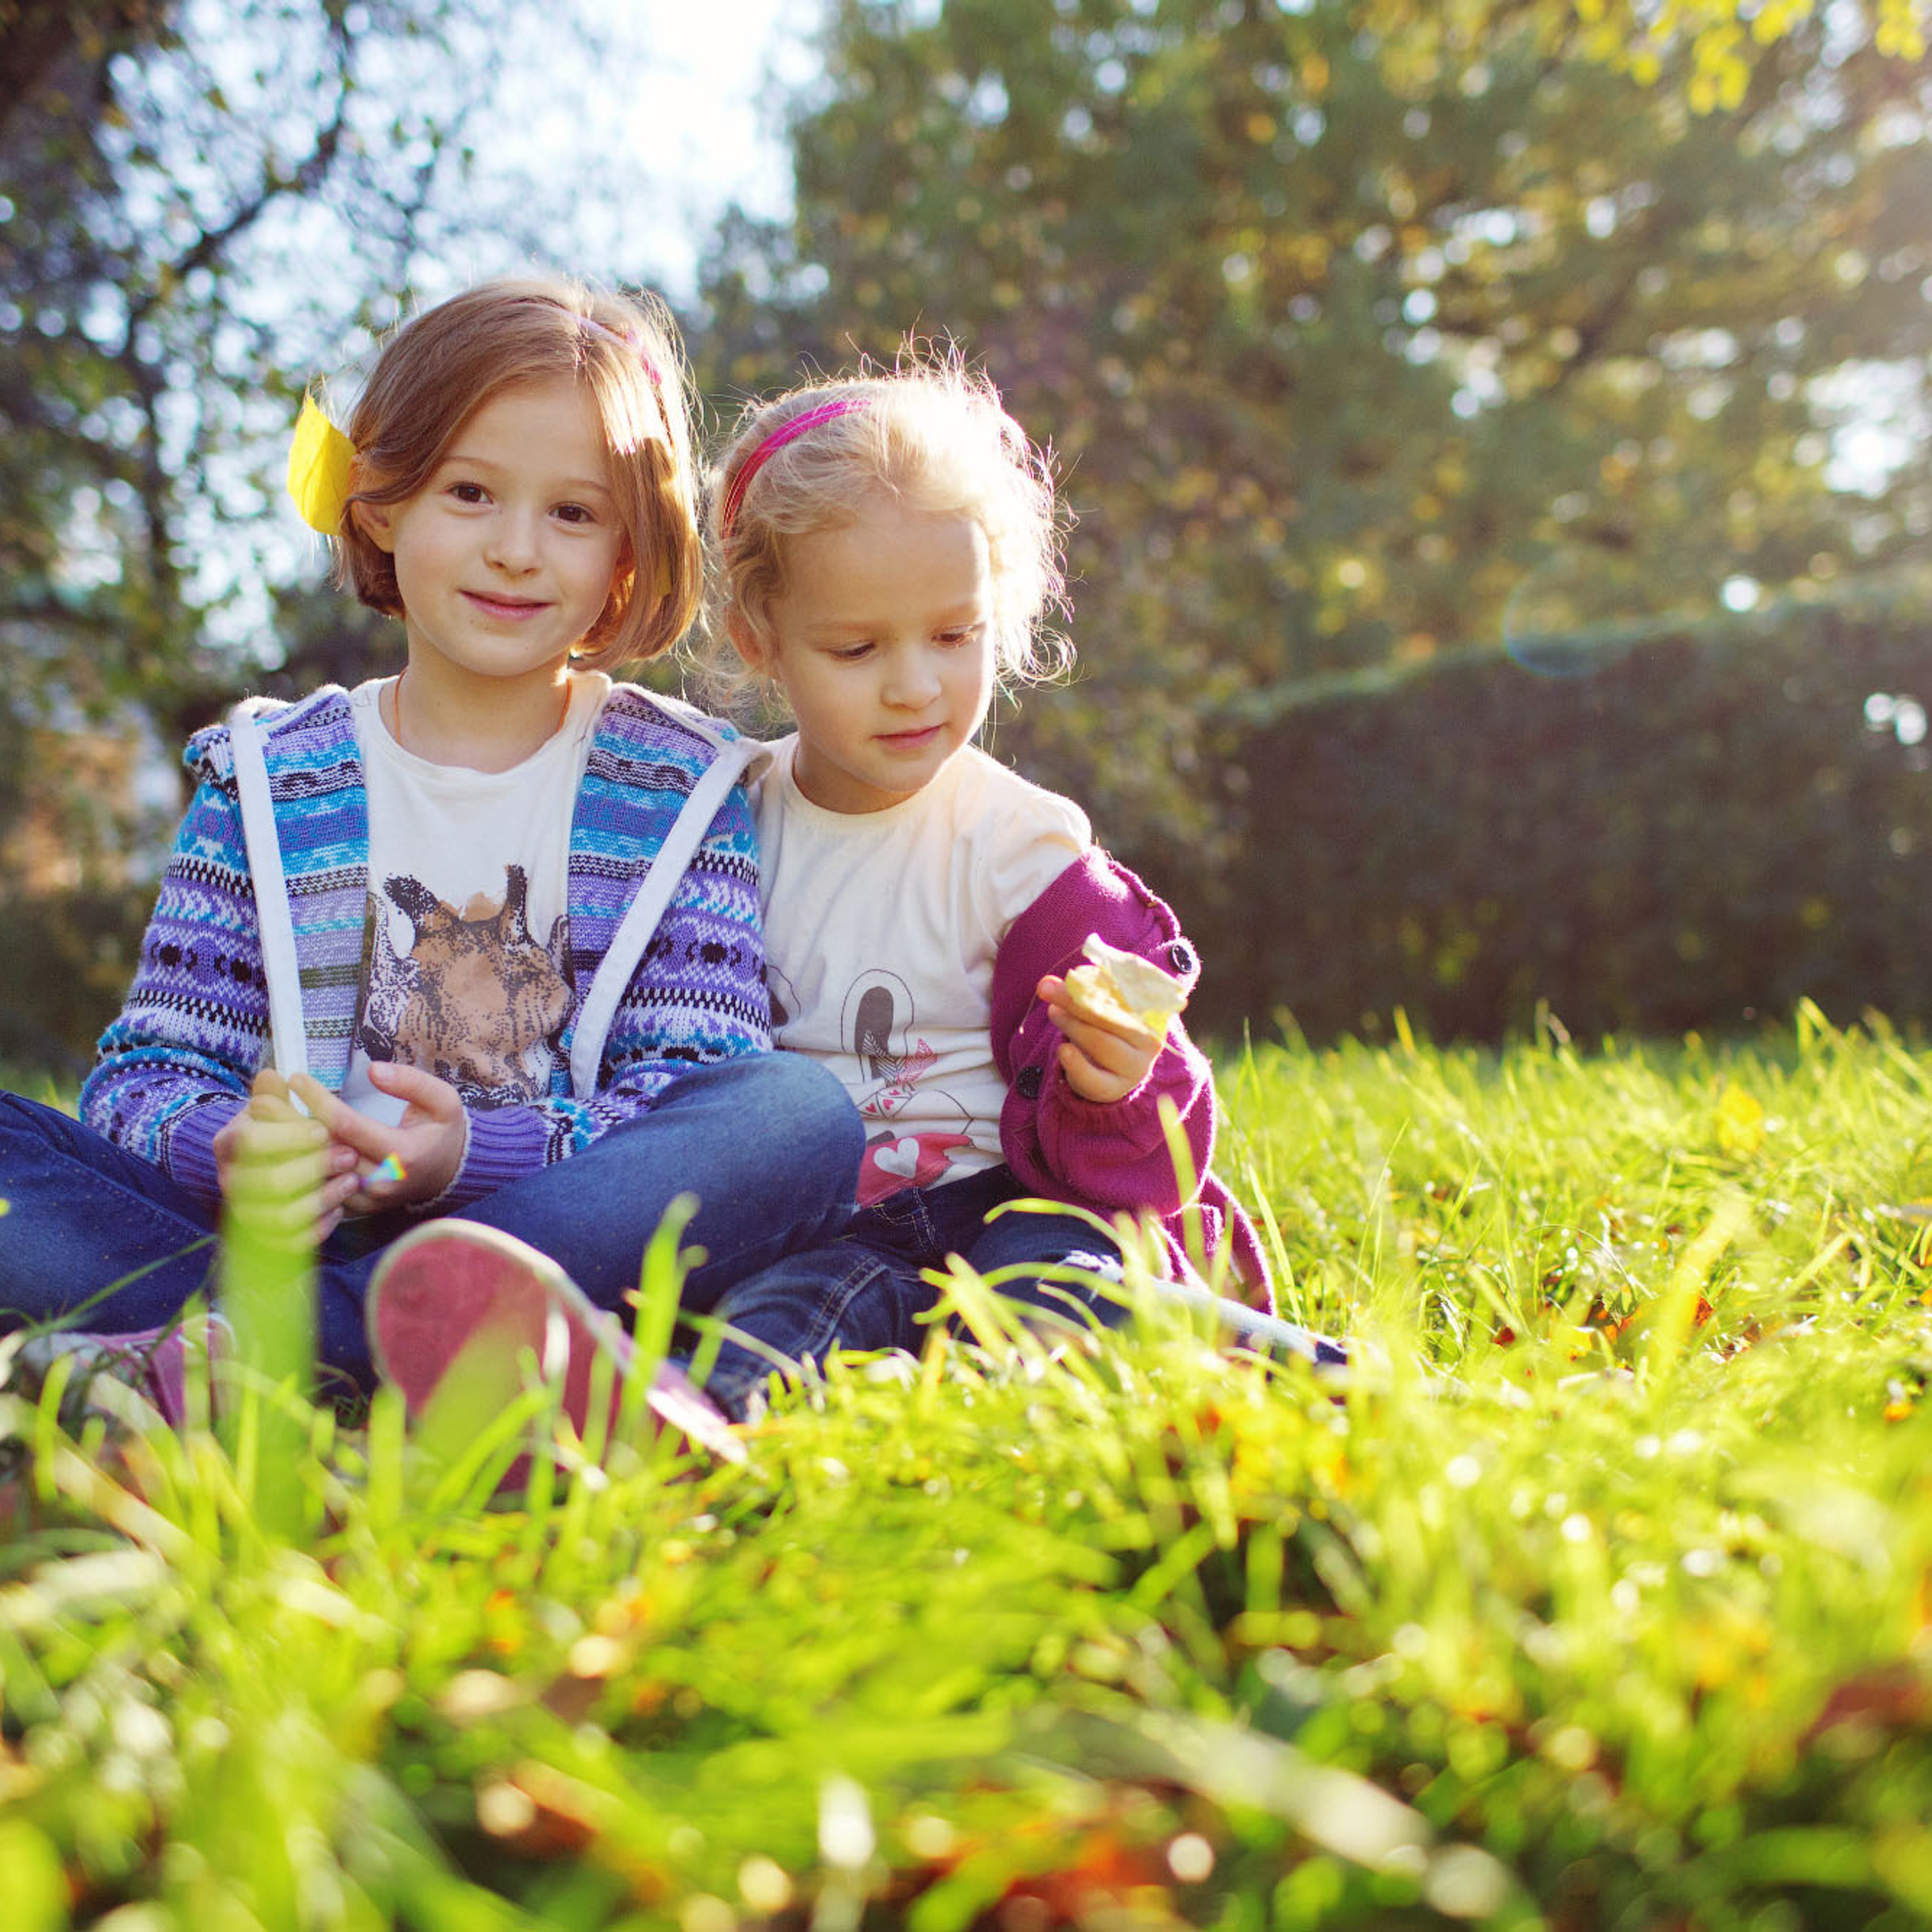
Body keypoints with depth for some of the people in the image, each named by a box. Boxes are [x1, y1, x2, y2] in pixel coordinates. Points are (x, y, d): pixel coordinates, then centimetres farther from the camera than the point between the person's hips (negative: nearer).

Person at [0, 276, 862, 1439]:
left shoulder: (685, 788, 7)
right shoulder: (265, 780, 11)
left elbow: (699, 1086, -4)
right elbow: (147, 1069, 4)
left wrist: (475, 1151, -22)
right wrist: (225, 1148, -21)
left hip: (571, 1234, -1)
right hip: (292, 1235, 1)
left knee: (805, 1109, -29)